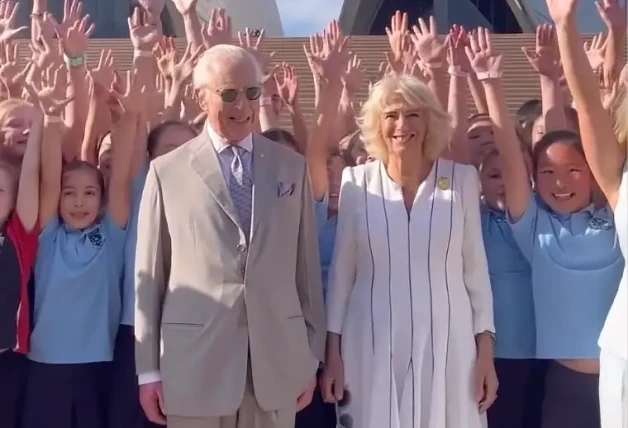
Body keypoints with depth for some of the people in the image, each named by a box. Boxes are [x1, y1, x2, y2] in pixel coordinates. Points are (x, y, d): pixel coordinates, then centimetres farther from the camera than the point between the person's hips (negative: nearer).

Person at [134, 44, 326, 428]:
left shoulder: (292, 167, 7)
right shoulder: (167, 172, 0)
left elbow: (307, 264, 8)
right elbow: (150, 274, 1)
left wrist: (312, 356, 8)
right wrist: (149, 368, 2)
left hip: (277, 361, 2)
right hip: (195, 364, -2)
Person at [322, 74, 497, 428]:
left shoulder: (462, 179, -1)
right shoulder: (357, 183, -1)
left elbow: (476, 269, 3)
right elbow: (341, 271, 4)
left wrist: (486, 351, 1)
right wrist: (333, 351, 3)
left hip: (447, 346, 0)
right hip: (372, 348, 0)